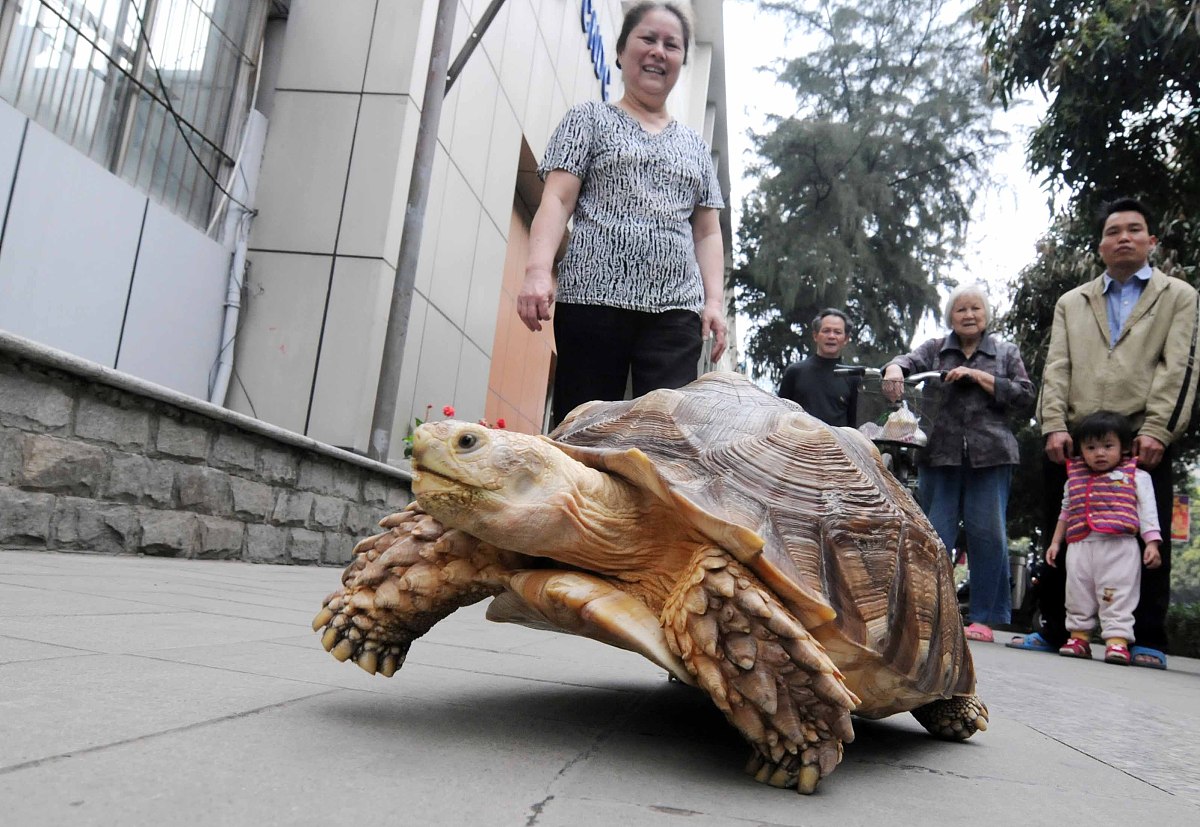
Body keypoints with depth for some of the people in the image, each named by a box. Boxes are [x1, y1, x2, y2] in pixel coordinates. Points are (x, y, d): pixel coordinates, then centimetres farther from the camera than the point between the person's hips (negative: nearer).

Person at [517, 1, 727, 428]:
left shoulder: (695, 145, 25)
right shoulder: (590, 118, 15)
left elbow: (708, 233, 20)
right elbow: (557, 200, 2)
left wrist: (715, 300, 4)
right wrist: (538, 268, -15)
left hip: (676, 310, 3)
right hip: (594, 298, -2)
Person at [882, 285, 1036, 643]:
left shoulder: (1006, 353, 14)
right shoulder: (935, 349, 14)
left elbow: (1024, 395, 4)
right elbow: (909, 361, -3)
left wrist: (979, 376, -6)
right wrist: (895, 368, -26)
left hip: (989, 455, 0)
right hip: (940, 454, 1)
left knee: (987, 533, -2)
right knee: (934, 533, 0)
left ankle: (984, 618, 6)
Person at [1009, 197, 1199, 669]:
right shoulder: (1071, 303, 22)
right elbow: (1057, 368, 11)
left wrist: (1156, 430, -11)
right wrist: (1054, 426, -4)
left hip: (1143, 440, -2)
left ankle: (1148, 641, 8)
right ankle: (1054, 631, 15)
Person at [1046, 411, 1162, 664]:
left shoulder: (1136, 477, 4)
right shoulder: (1074, 480, 15)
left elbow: (1147, 511, 1)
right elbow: (1065, 513, 24)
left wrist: (1152, 544, -8)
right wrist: (1055, 542, 22)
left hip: (1119, 548, -4)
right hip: (1081, 547, 4)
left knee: (1118, 597, -6)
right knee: (1078, 595, 8)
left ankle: (1117, 639, -5)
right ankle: (1079, 637, 17)